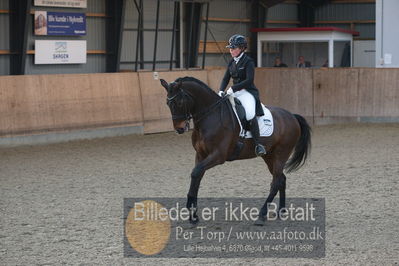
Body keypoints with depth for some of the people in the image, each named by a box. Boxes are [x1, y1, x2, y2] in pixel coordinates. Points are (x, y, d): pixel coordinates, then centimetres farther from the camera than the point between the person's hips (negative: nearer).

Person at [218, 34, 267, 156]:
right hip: (234, 92, 8)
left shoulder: (248, 62, -9)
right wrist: (221, 90, -7)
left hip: (247, 92, -8)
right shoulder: (232, 63, 13)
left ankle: (258, 144, -27)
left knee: (250, 114, -31)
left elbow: (249, 80, -19)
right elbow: (226, 78, 12)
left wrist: (233, 88, -25)